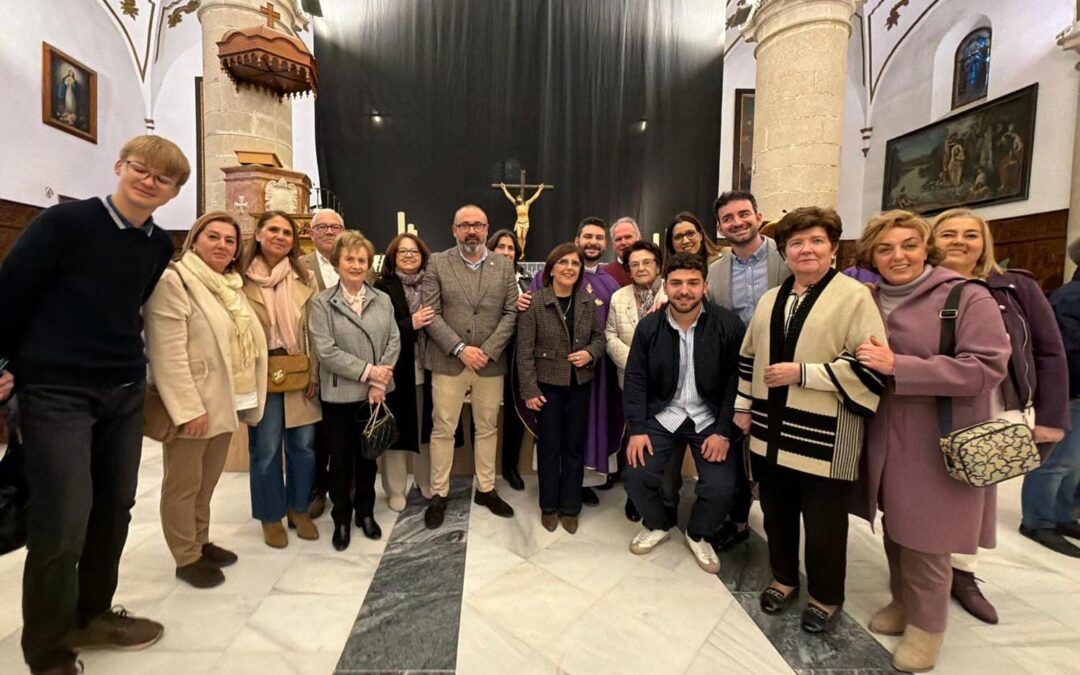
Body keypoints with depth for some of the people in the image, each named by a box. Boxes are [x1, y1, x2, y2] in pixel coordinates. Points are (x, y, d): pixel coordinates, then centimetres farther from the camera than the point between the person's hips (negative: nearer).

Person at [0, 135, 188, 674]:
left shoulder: (160, 245, 7)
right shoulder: (66, 220, -9)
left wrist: (123, 359, 17)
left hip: (126, 392, 5)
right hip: (55, 392, -5)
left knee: (114, 509, 13)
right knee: (62, 522, -1)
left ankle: (93, 616, 33)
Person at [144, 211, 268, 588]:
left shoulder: (232, 285, 13)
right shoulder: (174, 281, -11)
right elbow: (168, 353, -19)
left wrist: (247, 398, 12)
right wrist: (189, 408, -22)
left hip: (226, 402, 7)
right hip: (193, 405, -7)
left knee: (208, 481, 19)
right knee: (184, 484, 9)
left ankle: (201, 542, 34)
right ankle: (187, 558, 23)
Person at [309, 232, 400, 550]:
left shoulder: (383, 300, 4)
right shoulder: (321, 303, -4)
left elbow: (394, 342, -2)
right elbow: (325, 350, -13)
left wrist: (378, 383, -13)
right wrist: (367, 370, -18)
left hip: (376, 393, 2)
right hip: (339, 394, -2)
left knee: (368, 455, 15)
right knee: (341, 459, 11)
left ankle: (365, 512, 34)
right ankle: (341, 518, 31)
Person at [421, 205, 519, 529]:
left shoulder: (504, 266, 6)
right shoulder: (437, 263, 1)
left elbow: (511, 313, 1)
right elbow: (430, 314, -5)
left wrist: (487, 351, -10)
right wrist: (460, 349, -14)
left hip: (491, 362, 2)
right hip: (448, 361, -1)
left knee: (487, 428, 12)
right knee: (443, 429, 6)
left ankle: (486, 489, 29)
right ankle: (439, 494, 23)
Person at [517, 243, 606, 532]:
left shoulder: (588, 302, 2)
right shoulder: (535, 303, -11)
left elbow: (600, 336, 10)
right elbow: (524, 350, -11)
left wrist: (590, 353, -12)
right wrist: (529, 390, -13)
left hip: (579, 384, 4)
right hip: (548, 384, -3)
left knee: (575, 446, 12)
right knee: (549, 446, 9)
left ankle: (570, 507, 29)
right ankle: (549, 507, 29)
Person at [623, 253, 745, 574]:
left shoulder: (728, 324, -11)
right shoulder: (648, 326, -6)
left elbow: (737, 380, -8)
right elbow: (635, 379, -3)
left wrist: (725, 431, -12)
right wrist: (637, 428, -10)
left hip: (709, 418, -1)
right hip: (662, 415, 1)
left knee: (721, 487, -14)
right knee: (636, 475, -11)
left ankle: (698, 535, 23)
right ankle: (657, 524, 24)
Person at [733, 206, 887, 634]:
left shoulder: (854, 297, -7)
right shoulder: (770, 300, 11)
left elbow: (871, 367, -15)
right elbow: (750, 357, 16)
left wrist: (802, 372, -20)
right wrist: (743, 405, 13)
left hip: (824, 435, -5)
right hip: (772, 430, 5)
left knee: (823, 523, 11)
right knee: (776, 512, 18)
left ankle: (826, 597, 35)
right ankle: (784, 578, 41)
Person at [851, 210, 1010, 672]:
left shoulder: (967, 298, -9)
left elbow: (987, 367, -19)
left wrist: (897, 367, -25)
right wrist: (868, 366, -2)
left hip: (938, 445, -4)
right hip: (886, 439, 5)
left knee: (925, 537, 5)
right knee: (895, 528, 17)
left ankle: (926, 624, 27)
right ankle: (902, 602, 37)